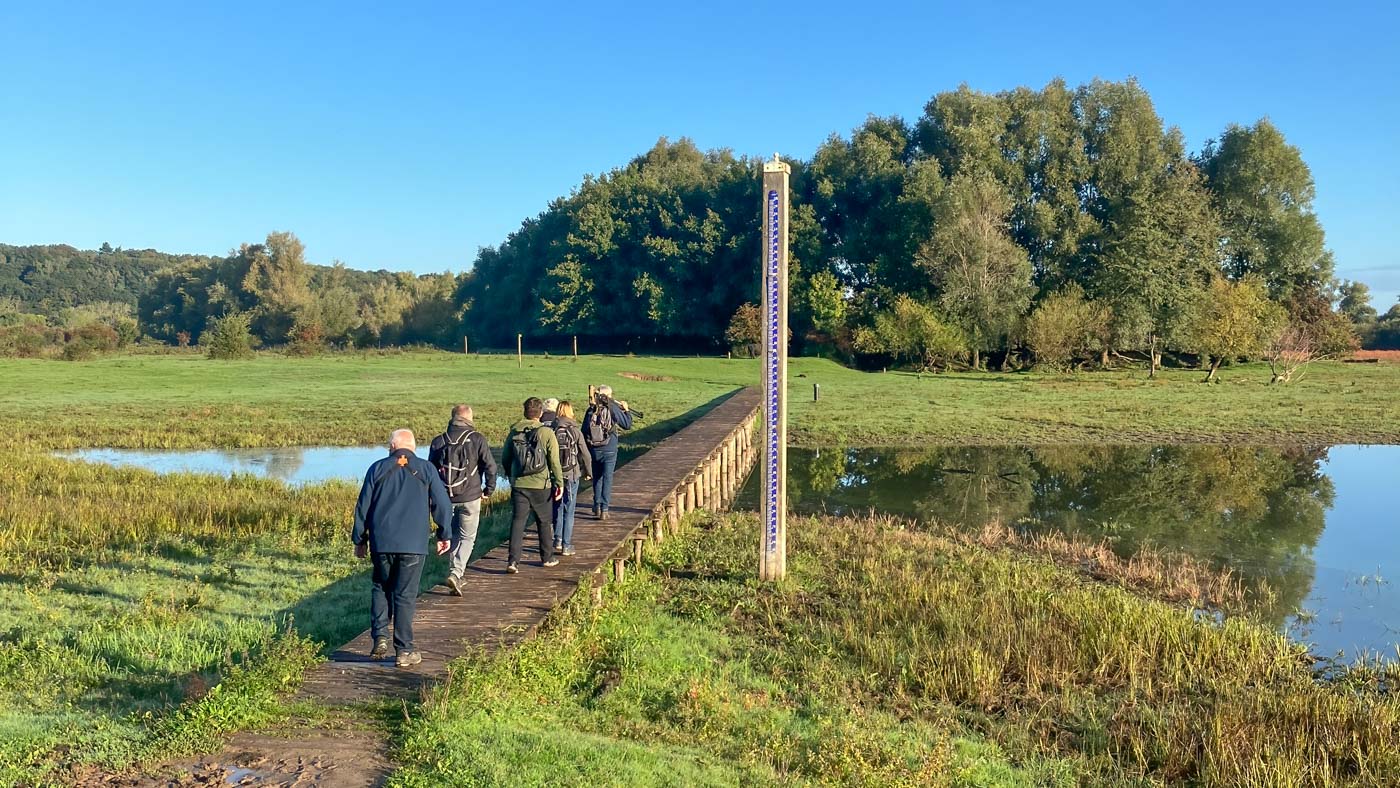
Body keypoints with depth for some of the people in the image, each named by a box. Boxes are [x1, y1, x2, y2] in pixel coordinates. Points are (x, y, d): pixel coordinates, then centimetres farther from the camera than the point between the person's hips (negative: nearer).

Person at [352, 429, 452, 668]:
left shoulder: (377, 469, 6)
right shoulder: (426, 469, 3)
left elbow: (362, 506, 8)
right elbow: (442, 504, 3)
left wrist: (359, 539, 16)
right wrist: (444, 535, 15)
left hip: (381, 542, 1)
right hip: (413, 544, -1)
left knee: (381, 588, 19)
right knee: (405, 595, 2)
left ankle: (380, 638, 7)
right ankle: (404, 651, 4)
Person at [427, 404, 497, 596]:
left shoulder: (438, 441, 5)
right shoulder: (477, 439, -5)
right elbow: (490, 465, -9)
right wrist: (489, 489, 5)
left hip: (445, 497, 3)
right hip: (470, 497, -3)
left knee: (453, 535, 19)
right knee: (468, 537, 4)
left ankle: (457, 572, 23)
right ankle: (455, 573, -13)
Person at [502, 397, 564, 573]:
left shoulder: (514, 432, 2)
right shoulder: (547, 433, -8)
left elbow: (505, 458, 10)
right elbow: (554, 461, -9)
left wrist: (510, 475, 26)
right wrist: (559, 483, -2)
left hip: (519, 485, 2)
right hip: (541, 486, -2)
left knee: (517, 522, 3)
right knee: (545, 522, 14)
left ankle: (513, 561, -6)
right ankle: (547, 557, 25)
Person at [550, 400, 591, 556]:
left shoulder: (551, 431, -4)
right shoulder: (575, 431, -8)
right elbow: (584, 454, -4)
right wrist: (588, 472, 11)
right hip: (572, 475, -2)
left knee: (557, 509, 17)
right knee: (568, 511, 5)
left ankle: (558, 541, 14)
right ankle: (566, 545, 7)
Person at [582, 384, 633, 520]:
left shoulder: (591, 410, 0)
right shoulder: (612, 409, -9)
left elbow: (584, 431, 4)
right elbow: (627, 425, -3)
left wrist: (586, 450, 15)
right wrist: (626, 410, 12)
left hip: (594, 450, 3)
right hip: (609, 450, -3)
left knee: (597, 478, 16)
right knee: (607, 478, 2)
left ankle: (597, 507, 19)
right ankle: (604, 510, -2)